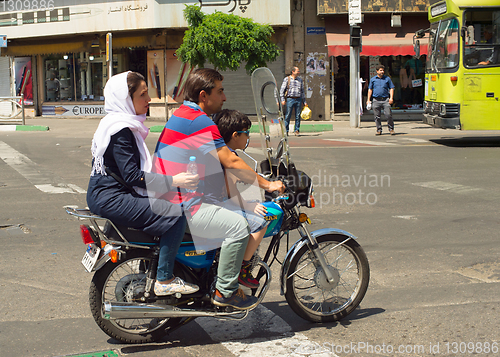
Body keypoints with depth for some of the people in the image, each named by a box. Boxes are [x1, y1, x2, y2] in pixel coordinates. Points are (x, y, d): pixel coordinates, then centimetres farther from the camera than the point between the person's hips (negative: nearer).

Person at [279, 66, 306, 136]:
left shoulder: (300, 80, 14)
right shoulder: (287, 79, 3)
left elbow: (302, 91, 20)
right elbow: (282, 90, 2)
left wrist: (304, 101, 15)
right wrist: (282, 100, -8)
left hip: (298, 99, 3)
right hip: (290, 99, -3)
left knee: (298, 116, 1)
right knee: (288, 115, -4)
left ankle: (296, 130, 7)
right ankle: (285, 131, 2)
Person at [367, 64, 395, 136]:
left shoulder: (387, 78, 9)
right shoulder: (373, 79, 11)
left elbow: (391, 88, 10)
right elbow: (370, 89, 15)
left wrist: (391, 98, -3)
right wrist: (368, 100, 8)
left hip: (385, 100, -1)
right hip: (376, 100, 1)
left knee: (388, 115, -7)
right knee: (377, 116, 2)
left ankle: (391, 129, 5)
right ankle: (379, 130, 13)